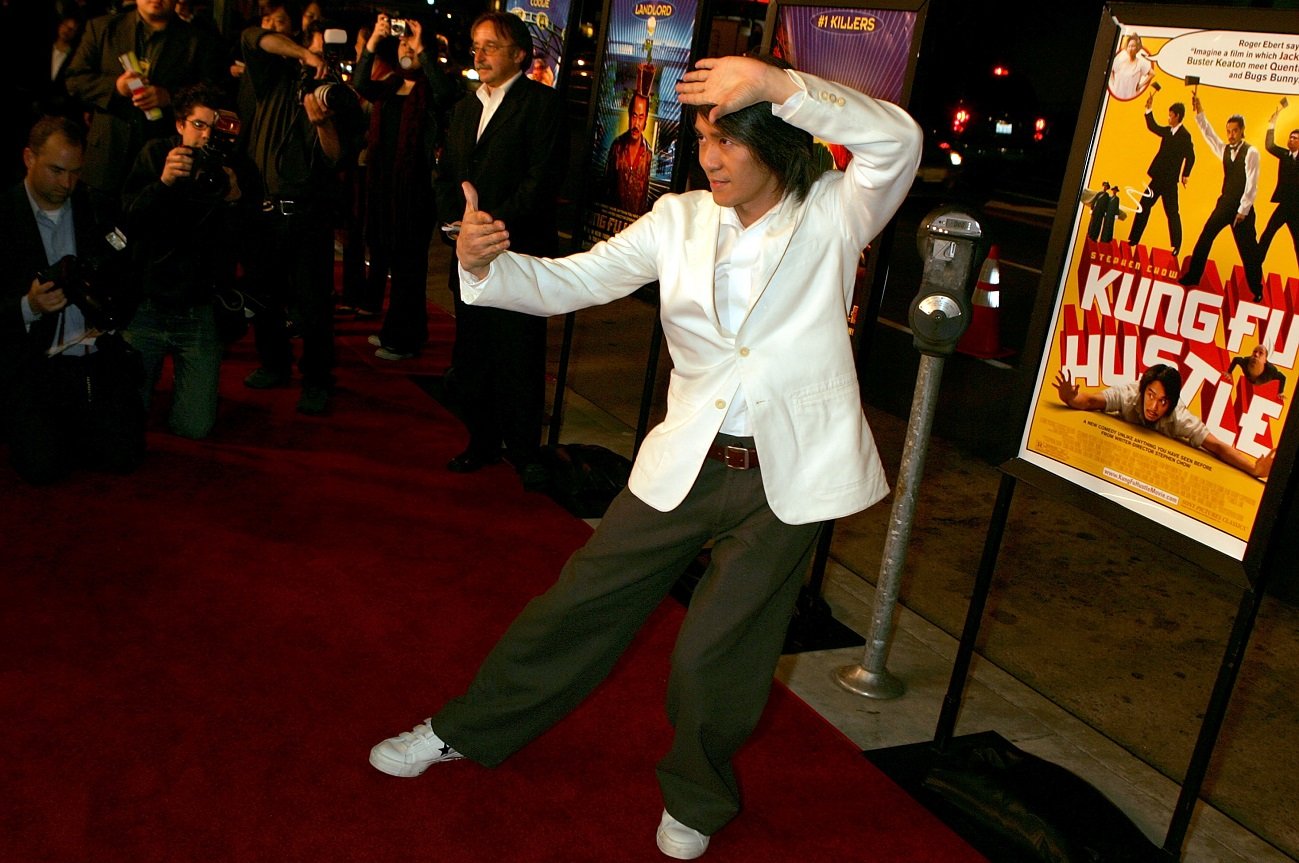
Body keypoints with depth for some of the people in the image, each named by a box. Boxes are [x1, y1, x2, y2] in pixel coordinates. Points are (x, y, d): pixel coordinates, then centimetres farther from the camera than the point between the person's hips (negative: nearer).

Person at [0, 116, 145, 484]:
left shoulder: (94, 208, 7)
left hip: (97, 360, 3)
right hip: (30, 365, -2)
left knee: (123, 455, -13)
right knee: (44, 465, -18)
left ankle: (70, 427, 20)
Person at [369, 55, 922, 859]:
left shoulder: (831, 217, -6)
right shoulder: (680, 220, 1)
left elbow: (897, 140, -24)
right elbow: (572, 281, -2)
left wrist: (779, 85, -33)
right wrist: (484, 263, -21)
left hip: (786, 480, -3)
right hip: (687, 462, 3)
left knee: (715, 656, 5)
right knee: (581, 599, 12)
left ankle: (696, 798, 37)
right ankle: (466, 731, 35)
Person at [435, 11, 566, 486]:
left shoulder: (542, 103, -4)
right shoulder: (464, 108, 19)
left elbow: (542, 181, -13)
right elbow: (446, 176, 21)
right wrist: (456, 220, 2)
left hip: (519, 253, -7)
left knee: (519, 359, -2)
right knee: (470, 356, 12)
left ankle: (525, 452, 12)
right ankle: (483, 442, 26)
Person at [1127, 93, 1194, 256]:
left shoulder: (1185, 135, -12)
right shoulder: (1167, 131, 10)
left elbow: (1190, 157, -12)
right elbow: (1153, 127, 24)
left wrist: (1185, 175, -12)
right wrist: (1149, 109, 16)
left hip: (1170, 181, -8)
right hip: (1158, 178, 8)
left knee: (1172, 213, -3)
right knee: (1143, 206, 8)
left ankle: (1176, 247, 2)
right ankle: (1133, 240, 13)